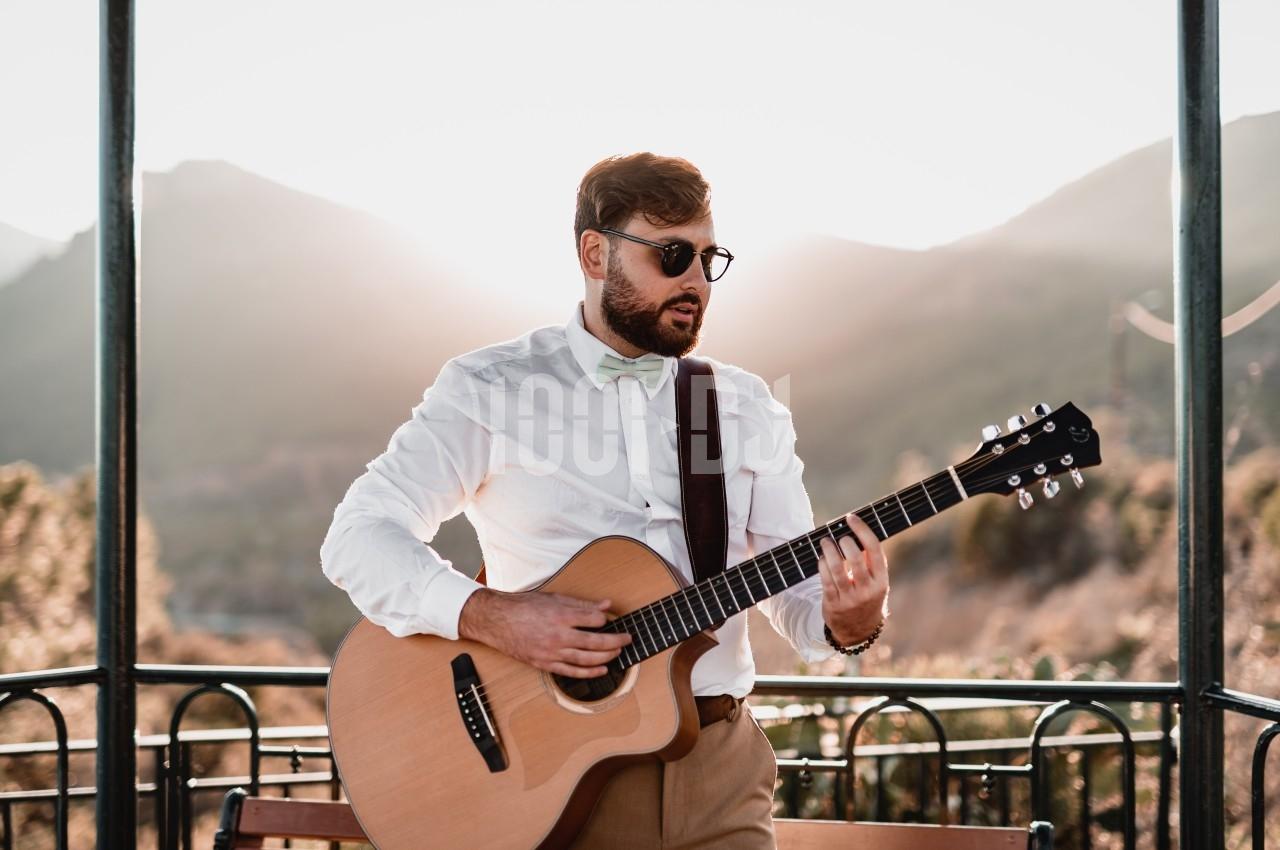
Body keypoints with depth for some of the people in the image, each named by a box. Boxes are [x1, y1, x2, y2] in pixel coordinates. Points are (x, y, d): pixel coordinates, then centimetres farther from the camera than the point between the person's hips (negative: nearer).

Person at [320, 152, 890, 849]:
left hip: (719, 768, 3)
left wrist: (848, 621, -13)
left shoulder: (748, 407, 13)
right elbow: (358, 536, -8)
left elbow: (796, 593, 10)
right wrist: (487, 615, -23)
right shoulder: (490, 388, 1)